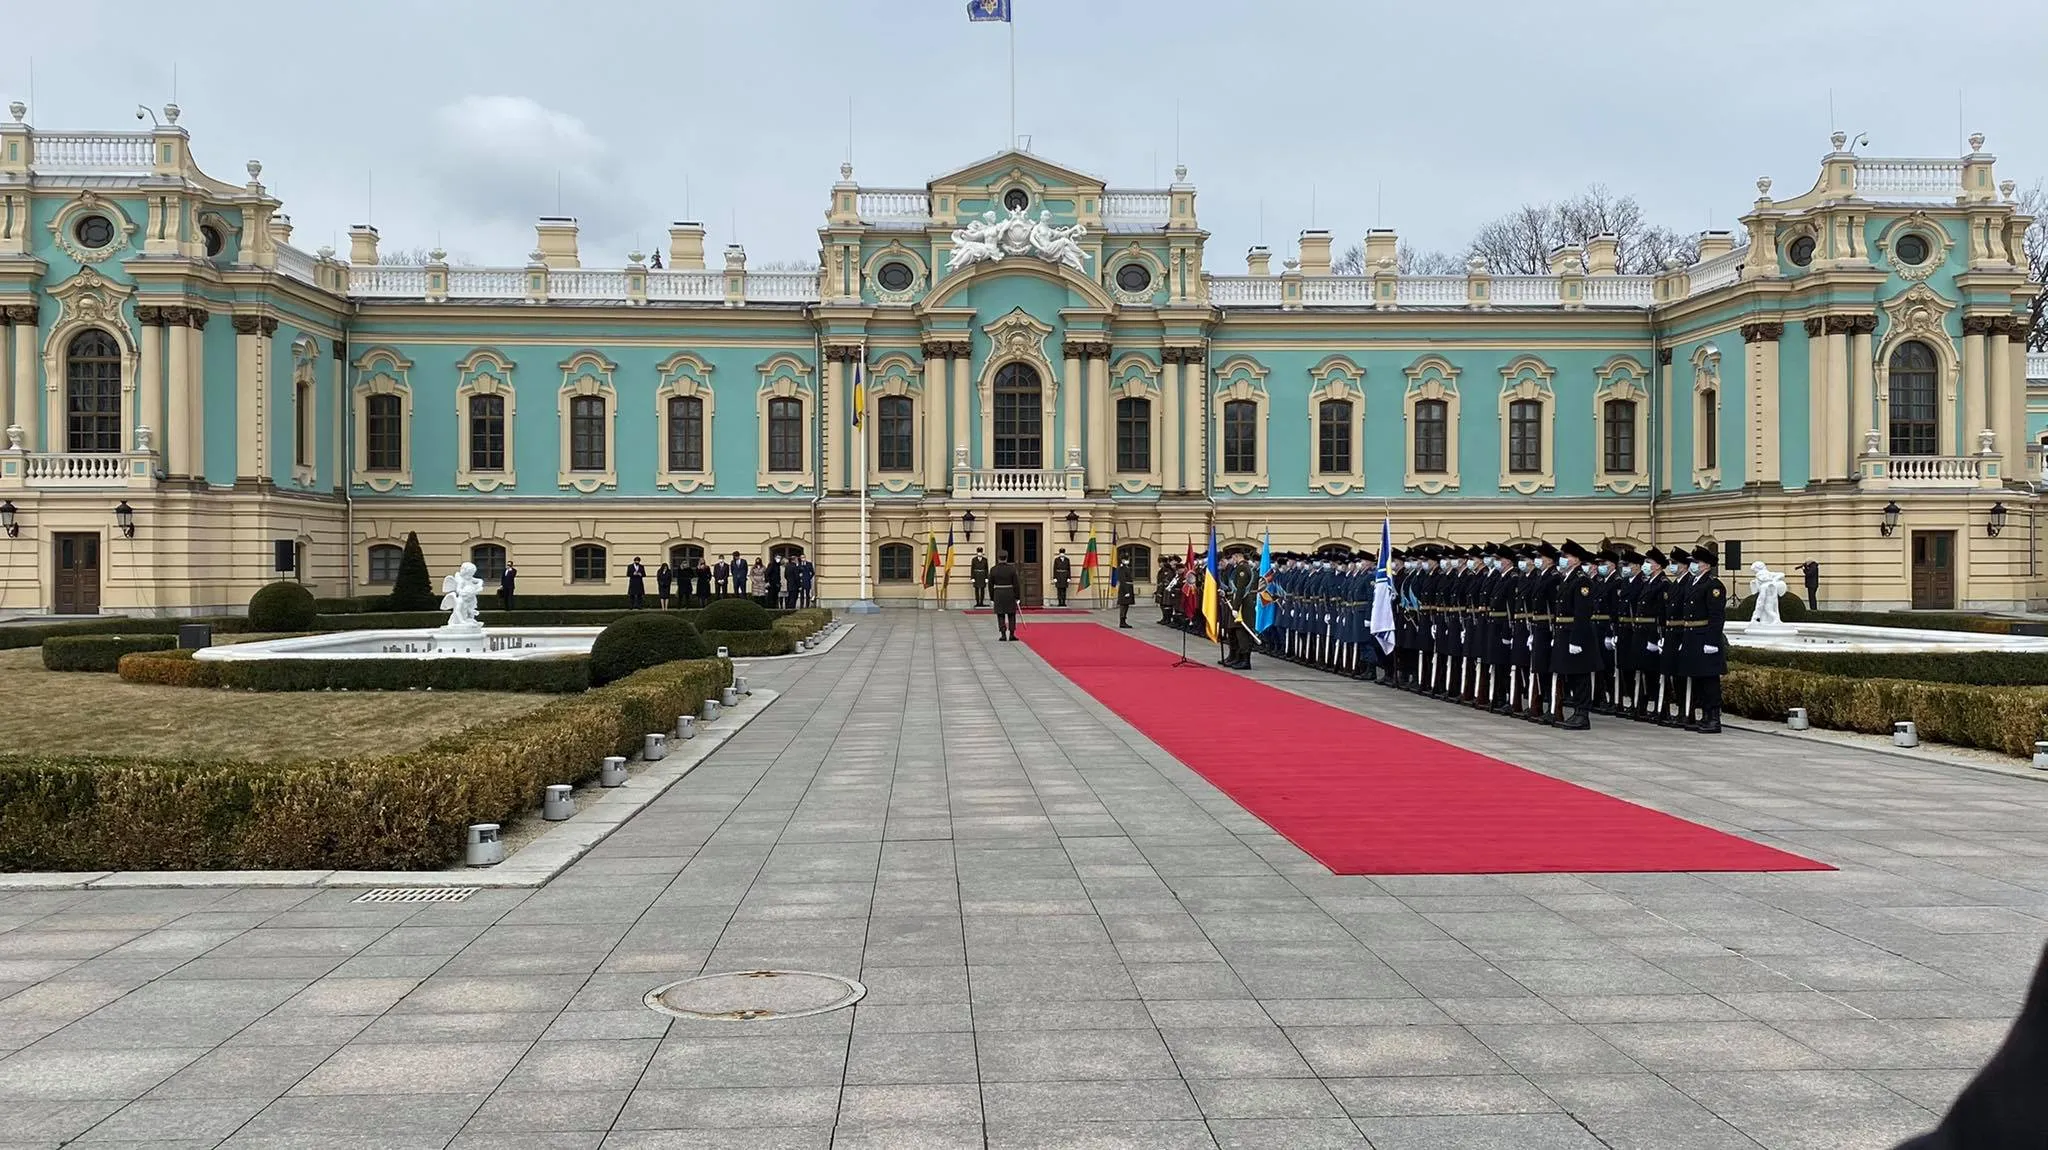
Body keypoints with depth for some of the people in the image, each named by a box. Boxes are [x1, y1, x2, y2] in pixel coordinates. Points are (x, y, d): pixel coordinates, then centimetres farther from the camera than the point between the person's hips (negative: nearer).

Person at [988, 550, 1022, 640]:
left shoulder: (993, 570, -3)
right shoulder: (1012, 568, -6)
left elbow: (990, 585, 1)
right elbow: (1016, 584, -6)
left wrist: (992, 597, 9)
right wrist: (1017, 596, 2)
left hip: (998, 595, 0)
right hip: (1010, 594, 0)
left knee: (1001, 616, 5)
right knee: (1011, 615, 8)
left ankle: (1003, 635, -1)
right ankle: (1012, 635, 7)